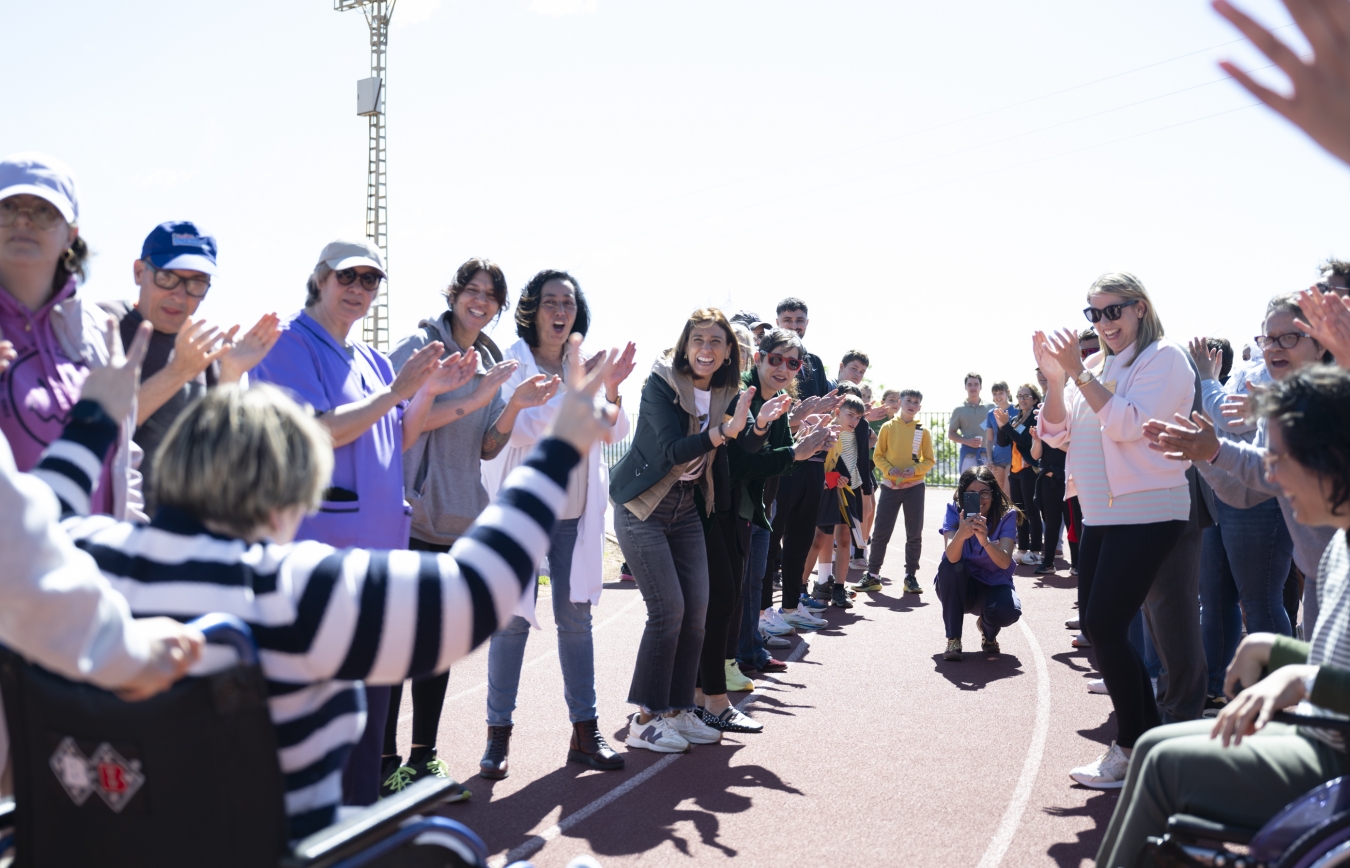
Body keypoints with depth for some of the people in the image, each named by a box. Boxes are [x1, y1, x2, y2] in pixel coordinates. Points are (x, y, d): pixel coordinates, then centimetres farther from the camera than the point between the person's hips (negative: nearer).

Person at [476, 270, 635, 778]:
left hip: (574, 513, 4)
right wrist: (575, 390, -26)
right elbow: (520, 429, -17)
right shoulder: (513, 363, -4)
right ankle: (499, 733, 11)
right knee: (513, 619, 1)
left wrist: (611, 392, -14)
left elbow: (615, 433, 4)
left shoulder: (584, 365, 9)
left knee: (576, 618, 7)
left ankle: (585, 731, 15)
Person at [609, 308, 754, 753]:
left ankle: (678, 710, 16)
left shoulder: (726, 394, 2)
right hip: (642, 507, -6)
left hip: (687, 508, 6)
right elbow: (674, 450, -26)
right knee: (668, 609, -11)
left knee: (696, 609, 3)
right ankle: (645, 720, 1)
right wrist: (727, 430, -37)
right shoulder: (660, 383, -15)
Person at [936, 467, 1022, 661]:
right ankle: (953, 640, -18)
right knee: (950, 566, -33)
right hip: (958, 587, 0)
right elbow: (952, 557, -33)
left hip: (993, 585, 0)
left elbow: (1005, 562, -29)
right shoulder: (954, 511, -15)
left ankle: (988, 632, 7)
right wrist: (961, 535, -55)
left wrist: (985, 541, -50)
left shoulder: (1007, 516, -14)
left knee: (1008, 611, -33)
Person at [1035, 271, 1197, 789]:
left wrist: (1077, 373, -21)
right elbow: (1057, 434, 9)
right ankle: (1150, 737, 22)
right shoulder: (1095, 366, 13)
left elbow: (1128, 424, -19)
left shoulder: (1164, 358, -6)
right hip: (1101, 514, 8)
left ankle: (1130, 748, 5)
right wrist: (1054, 377, -5)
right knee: (1097, 625, 8)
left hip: (1147, 513, -8)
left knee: (1106, 626, -10)